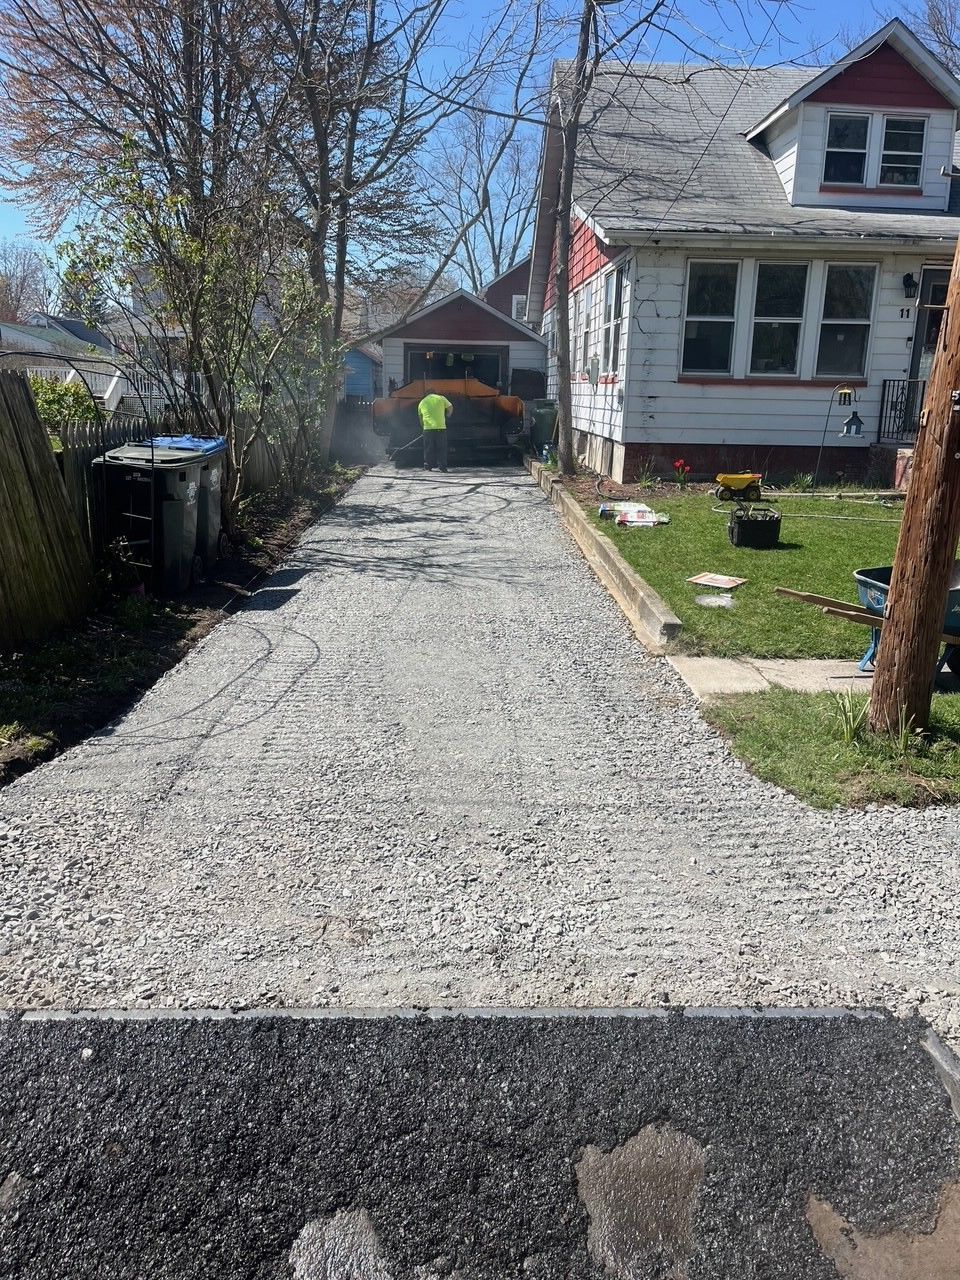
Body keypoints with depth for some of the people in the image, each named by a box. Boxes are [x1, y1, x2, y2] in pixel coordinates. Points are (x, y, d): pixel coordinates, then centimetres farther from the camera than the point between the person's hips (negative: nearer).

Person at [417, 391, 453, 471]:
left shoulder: (422, 402, 15)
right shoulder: (441, 398, 8)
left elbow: (420, 418, 20)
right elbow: (450, 408, 9)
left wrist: (423, 427, 31)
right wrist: (447, 416, 26)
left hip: (428, 428, 1)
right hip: (440, 427, -1)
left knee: (428, 449, 8)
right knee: (441, 449, 5)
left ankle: (427, 467, 8)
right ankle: (442, 466, 2)